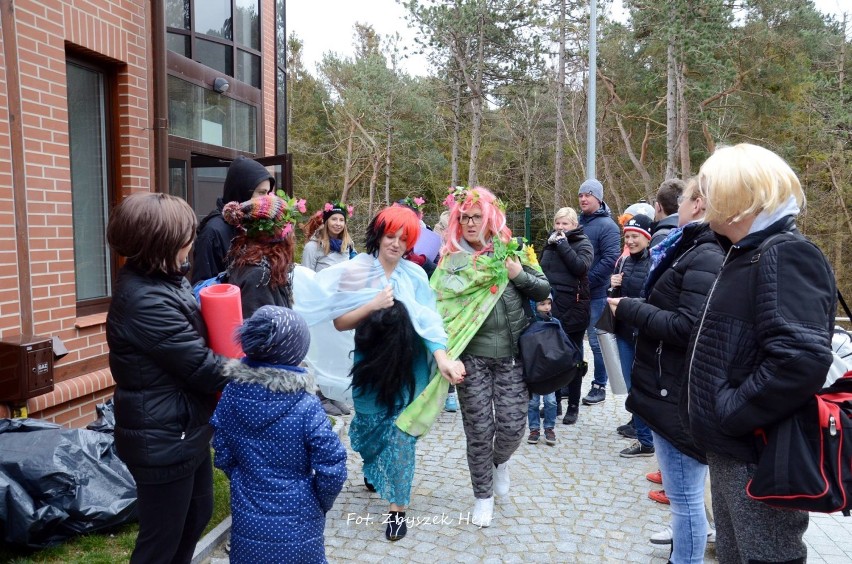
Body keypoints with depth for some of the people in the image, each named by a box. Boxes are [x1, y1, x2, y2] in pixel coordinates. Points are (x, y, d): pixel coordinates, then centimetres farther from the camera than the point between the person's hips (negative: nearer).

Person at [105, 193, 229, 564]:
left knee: (198, 515, 26)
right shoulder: (145, 300, -28)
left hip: (185, 429, 10)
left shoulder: (161, 279, 3)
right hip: (163, 441, -10)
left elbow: (192, 345, 7)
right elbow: (202, 368, -25)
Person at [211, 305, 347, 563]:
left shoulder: (232, 393, -12)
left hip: (247, 520, 4)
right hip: (297, 525, -3)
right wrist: (321, 506, 1)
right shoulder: (306, 407, -24)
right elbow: (332, 471, -19)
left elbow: (223, 456, 0)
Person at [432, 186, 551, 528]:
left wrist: (519, 275, -11)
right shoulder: (451, 257, 1)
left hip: (511, 354, 1)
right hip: (471, 355, -1)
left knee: (512, 425, 2)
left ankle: (500, 462, 37)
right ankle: (483, 495, 26)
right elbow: (441, 305, -3)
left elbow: (544, 290, 7)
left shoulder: (512, 249, 4)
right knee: (479, 429, 5)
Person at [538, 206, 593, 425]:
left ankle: (573, 406, 14)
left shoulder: (583, 243, -2)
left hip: (573, 308, -5)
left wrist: (563, 244, -16)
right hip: (551, 307, 5)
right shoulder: (552, 241, 12)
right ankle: (554, 401, 23)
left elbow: (581, 266, -20)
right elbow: (541, 268, 15)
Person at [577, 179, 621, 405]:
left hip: (596, 294, -6)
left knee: (597, 342, 2)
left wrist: (586, 281, -19)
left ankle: (600, 386, 14)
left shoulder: (606, 226, -8)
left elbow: (610, 260, -18)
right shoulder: (577, 223, 11)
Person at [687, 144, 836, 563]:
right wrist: (717, 414, 11)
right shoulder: (746, 254, 12)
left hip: (761, 456, -10)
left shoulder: (784, 256, -19)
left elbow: (802, 359, -32)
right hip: (732, 448, 10)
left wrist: (730, 412, -22)